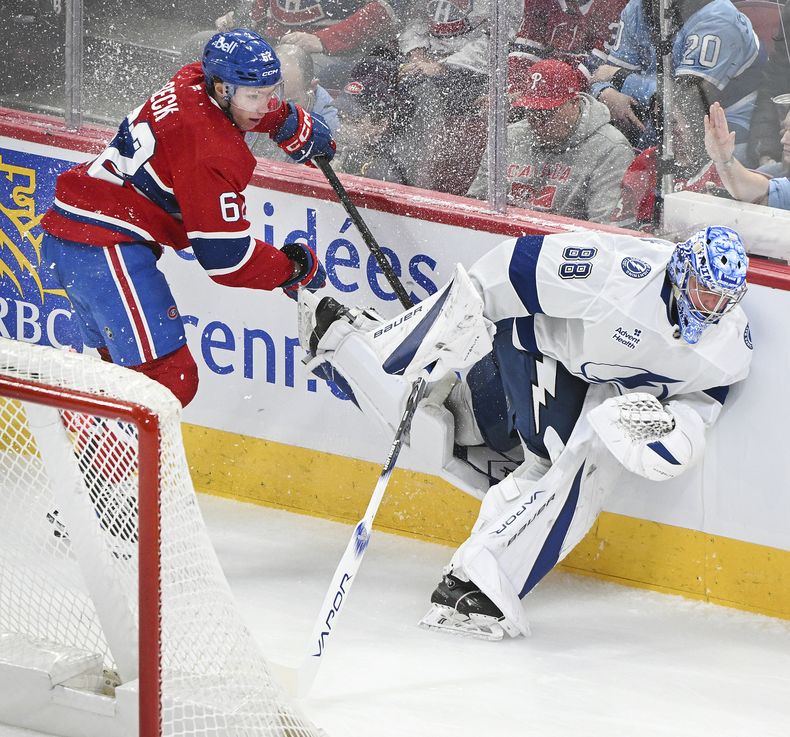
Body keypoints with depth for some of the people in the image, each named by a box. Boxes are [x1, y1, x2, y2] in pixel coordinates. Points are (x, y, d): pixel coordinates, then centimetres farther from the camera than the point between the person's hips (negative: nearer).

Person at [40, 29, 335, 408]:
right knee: (168, 378, -17)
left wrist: (298, 127, 31)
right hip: (105, 246, -11)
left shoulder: (195, 80, 5)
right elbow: (226, 256, -18)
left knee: (117, 362, 25)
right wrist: (297, 267, -4)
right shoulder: (211, 152, -22)